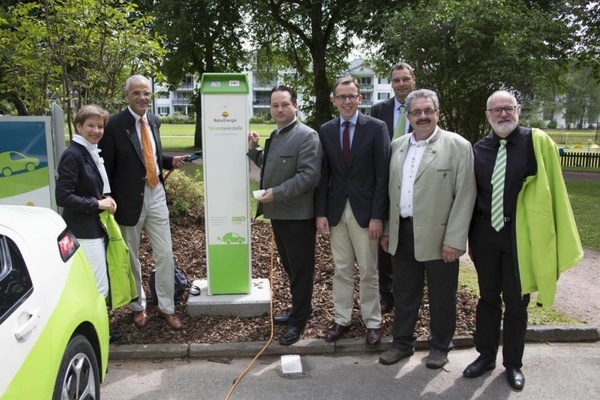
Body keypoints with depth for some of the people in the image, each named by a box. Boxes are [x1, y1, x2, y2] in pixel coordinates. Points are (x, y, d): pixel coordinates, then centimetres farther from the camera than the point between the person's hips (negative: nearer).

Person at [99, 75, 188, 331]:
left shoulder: (154, 121, 6)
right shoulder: (115, 125, -13)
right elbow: (106, 167, -9)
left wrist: (171, 161, -2)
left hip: (156, 195, 5)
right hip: (129, 199, -4)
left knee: (165, 255, 7)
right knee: (131, 258, 13)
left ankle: (166, 307, 22)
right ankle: (138, 306, 32)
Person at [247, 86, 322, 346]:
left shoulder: (306, 136, -14)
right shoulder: (275, 135, 14)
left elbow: (309, 175, -22)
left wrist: (277, 193, -23)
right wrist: (254, 149, 10)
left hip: (298, 216, -9)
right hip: (279, 213, 9)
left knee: (300, 269, 4)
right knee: (289, 266, 20)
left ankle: (298, 320, 19)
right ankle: (299, 309, 38)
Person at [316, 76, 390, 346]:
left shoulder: (376, 127, -5)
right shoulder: (326, 130, 6)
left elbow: (382, 175, -8)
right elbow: (323, 175, 6)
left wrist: (377, 216, -12)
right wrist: (321, 213, 0)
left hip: (365, 210, -3)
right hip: (336, 210, 3)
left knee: (368, 271, 8)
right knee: (341, 270, 12)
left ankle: (372, 322, 23)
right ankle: (342, 319, 26)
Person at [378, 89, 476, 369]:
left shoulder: (457, 146, -6)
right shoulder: (397, 146, 10)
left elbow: (465, 196, -11)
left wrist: (454, 240, -15)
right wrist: (387, 229, 11)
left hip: (438, 236, -4)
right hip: (402, 233, 5)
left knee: (441, 296, 11)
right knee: (404, 293, 16)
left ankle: (440, 346, 31)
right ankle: (402, 343, 33)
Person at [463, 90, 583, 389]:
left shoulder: (537, 142, -7)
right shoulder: (479, 149, 3)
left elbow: (551, 190, -5)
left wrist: (556, 237, -7)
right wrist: (468, 232, 7)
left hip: (521, 235, -3)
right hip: (485, 233, 3)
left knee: (516, 301, 10)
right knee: (488, 297, 15)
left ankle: (513, 364, 28)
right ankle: (486, 356, 32)